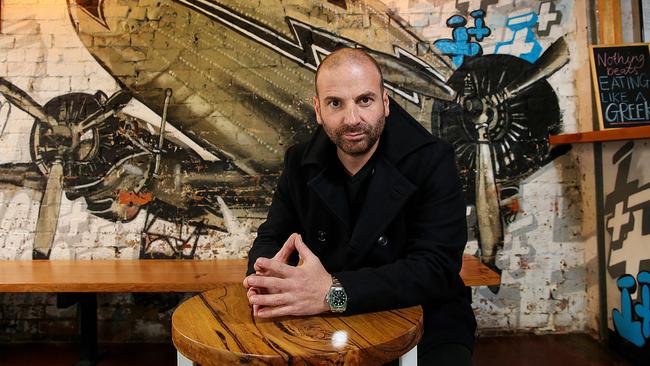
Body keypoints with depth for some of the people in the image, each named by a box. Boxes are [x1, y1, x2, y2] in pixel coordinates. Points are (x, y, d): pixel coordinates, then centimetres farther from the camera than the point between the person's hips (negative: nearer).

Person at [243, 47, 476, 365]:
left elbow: (437, 267, -25)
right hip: (332, 326, 3)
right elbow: (272, 238, 2)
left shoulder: (432, 161, -16)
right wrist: (265, 275, -24)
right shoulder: (301, 162, -2)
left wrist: (334, 292, -38)